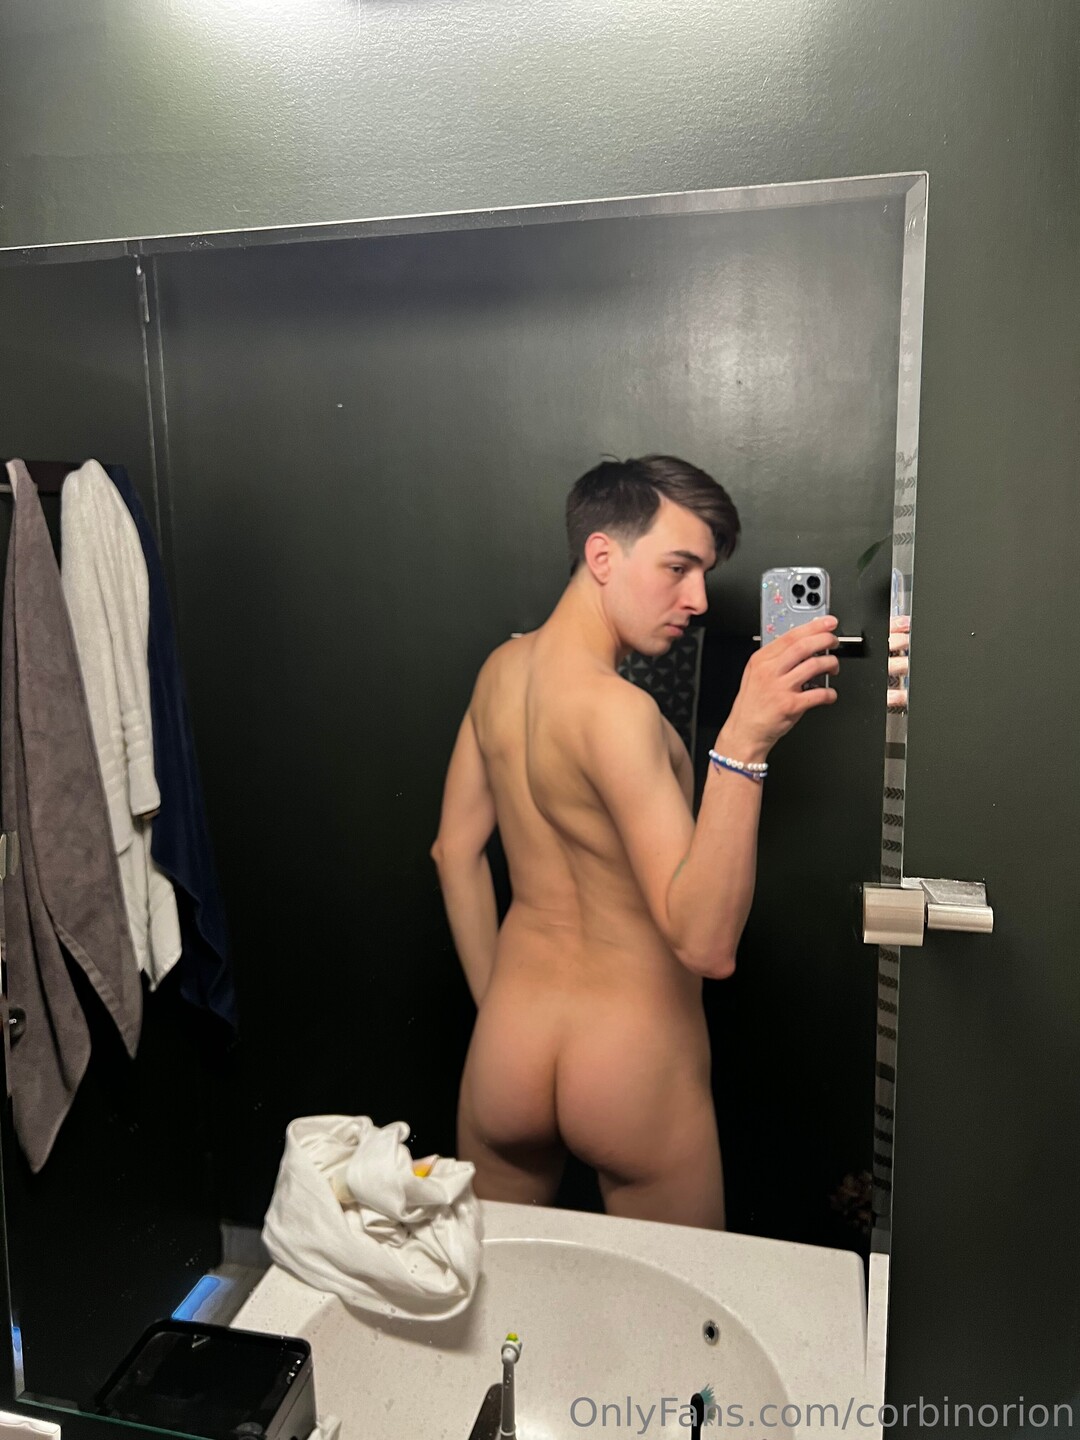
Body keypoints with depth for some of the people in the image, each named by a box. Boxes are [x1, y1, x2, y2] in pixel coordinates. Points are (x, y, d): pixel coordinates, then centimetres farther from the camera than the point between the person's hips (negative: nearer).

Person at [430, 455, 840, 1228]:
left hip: (505, 1045, 7)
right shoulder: (614, 710, -24)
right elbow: (705, 943, -29)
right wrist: (744, 743, -37)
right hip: (631, 1069, -6)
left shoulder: (502, 668, 0)